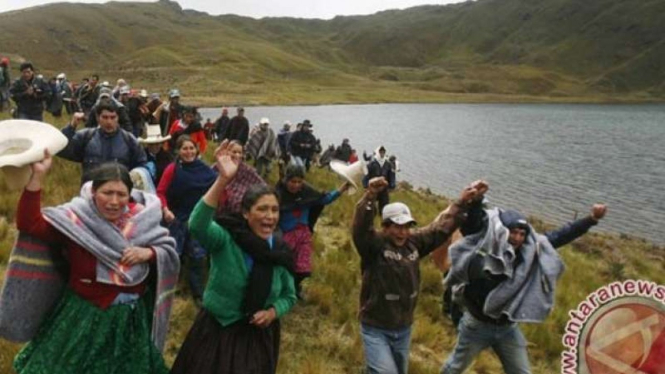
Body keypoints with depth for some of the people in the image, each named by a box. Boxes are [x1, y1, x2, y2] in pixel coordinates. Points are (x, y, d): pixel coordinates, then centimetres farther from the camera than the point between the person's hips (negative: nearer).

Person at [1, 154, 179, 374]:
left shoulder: (141, 217, -6)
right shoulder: (75, 217, -14)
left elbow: (169, 251, 1)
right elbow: (29, 223, -25)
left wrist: (149, 253, -20)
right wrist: (38, 177, -31)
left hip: (132, 317, 3)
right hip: (85, 315, -2)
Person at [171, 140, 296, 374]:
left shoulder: (280, 252, -6)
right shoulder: (226, 239, -17)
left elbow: (289, 296, 8)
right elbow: (197, 225, -39)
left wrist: (273, 312, -14)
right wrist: (223, 181, -49)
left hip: (259, 337, 3)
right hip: (217, 333, -3)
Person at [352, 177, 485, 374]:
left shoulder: (414, 243, -1)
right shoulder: (373, 245, -17)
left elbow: (441, 227, 6)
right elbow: (360, 228, -36)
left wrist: (462, 202, 1)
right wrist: (370, 197, -51)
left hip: (403, 329, 6)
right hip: (376, 329, -6)